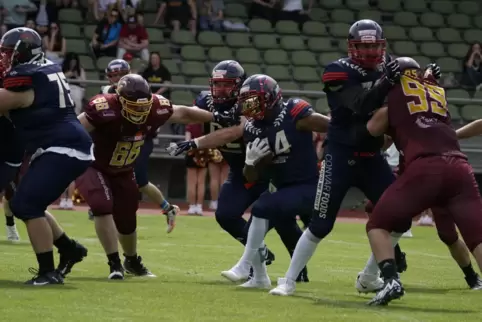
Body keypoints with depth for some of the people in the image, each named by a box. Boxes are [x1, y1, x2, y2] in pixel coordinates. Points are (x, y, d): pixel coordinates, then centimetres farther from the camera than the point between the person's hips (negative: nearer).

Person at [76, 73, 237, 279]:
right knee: (103, 206, -28)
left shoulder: (155, 108, -19)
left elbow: (182, 114, -1)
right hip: (91, 167, -5)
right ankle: (114, 263, -15)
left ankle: (132, 261, 42)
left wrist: (216, 118, 3)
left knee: (127, 221, 12)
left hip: (122, 171, 5)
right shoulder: (104, 109, -36)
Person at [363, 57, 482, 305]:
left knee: (378, 224, 11)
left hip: (424, 168, -3)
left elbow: (374, 129, 17)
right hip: (459, 167, 3)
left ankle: (391, 280, -9)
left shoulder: (392, 89, 18)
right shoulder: (438, 92, 30)